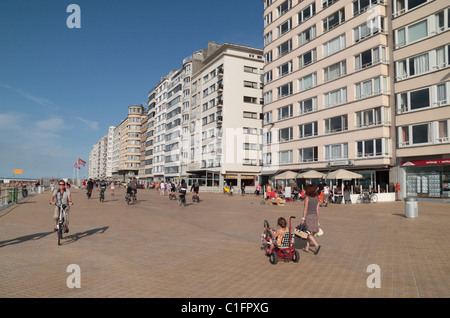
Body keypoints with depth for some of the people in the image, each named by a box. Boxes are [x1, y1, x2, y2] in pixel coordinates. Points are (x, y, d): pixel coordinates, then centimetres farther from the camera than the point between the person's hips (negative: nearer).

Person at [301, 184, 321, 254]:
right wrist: (317, 218, 15)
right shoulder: (316, 198, 6)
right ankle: (307, 247, 20)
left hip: (308, 216, -6)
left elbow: (305, 209, -14)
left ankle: (316, 245, -13)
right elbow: (317, 209, 8)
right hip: (315, 216, 6)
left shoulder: (307, 198, -11)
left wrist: (303, 218, -11)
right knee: (309, 232, 15)